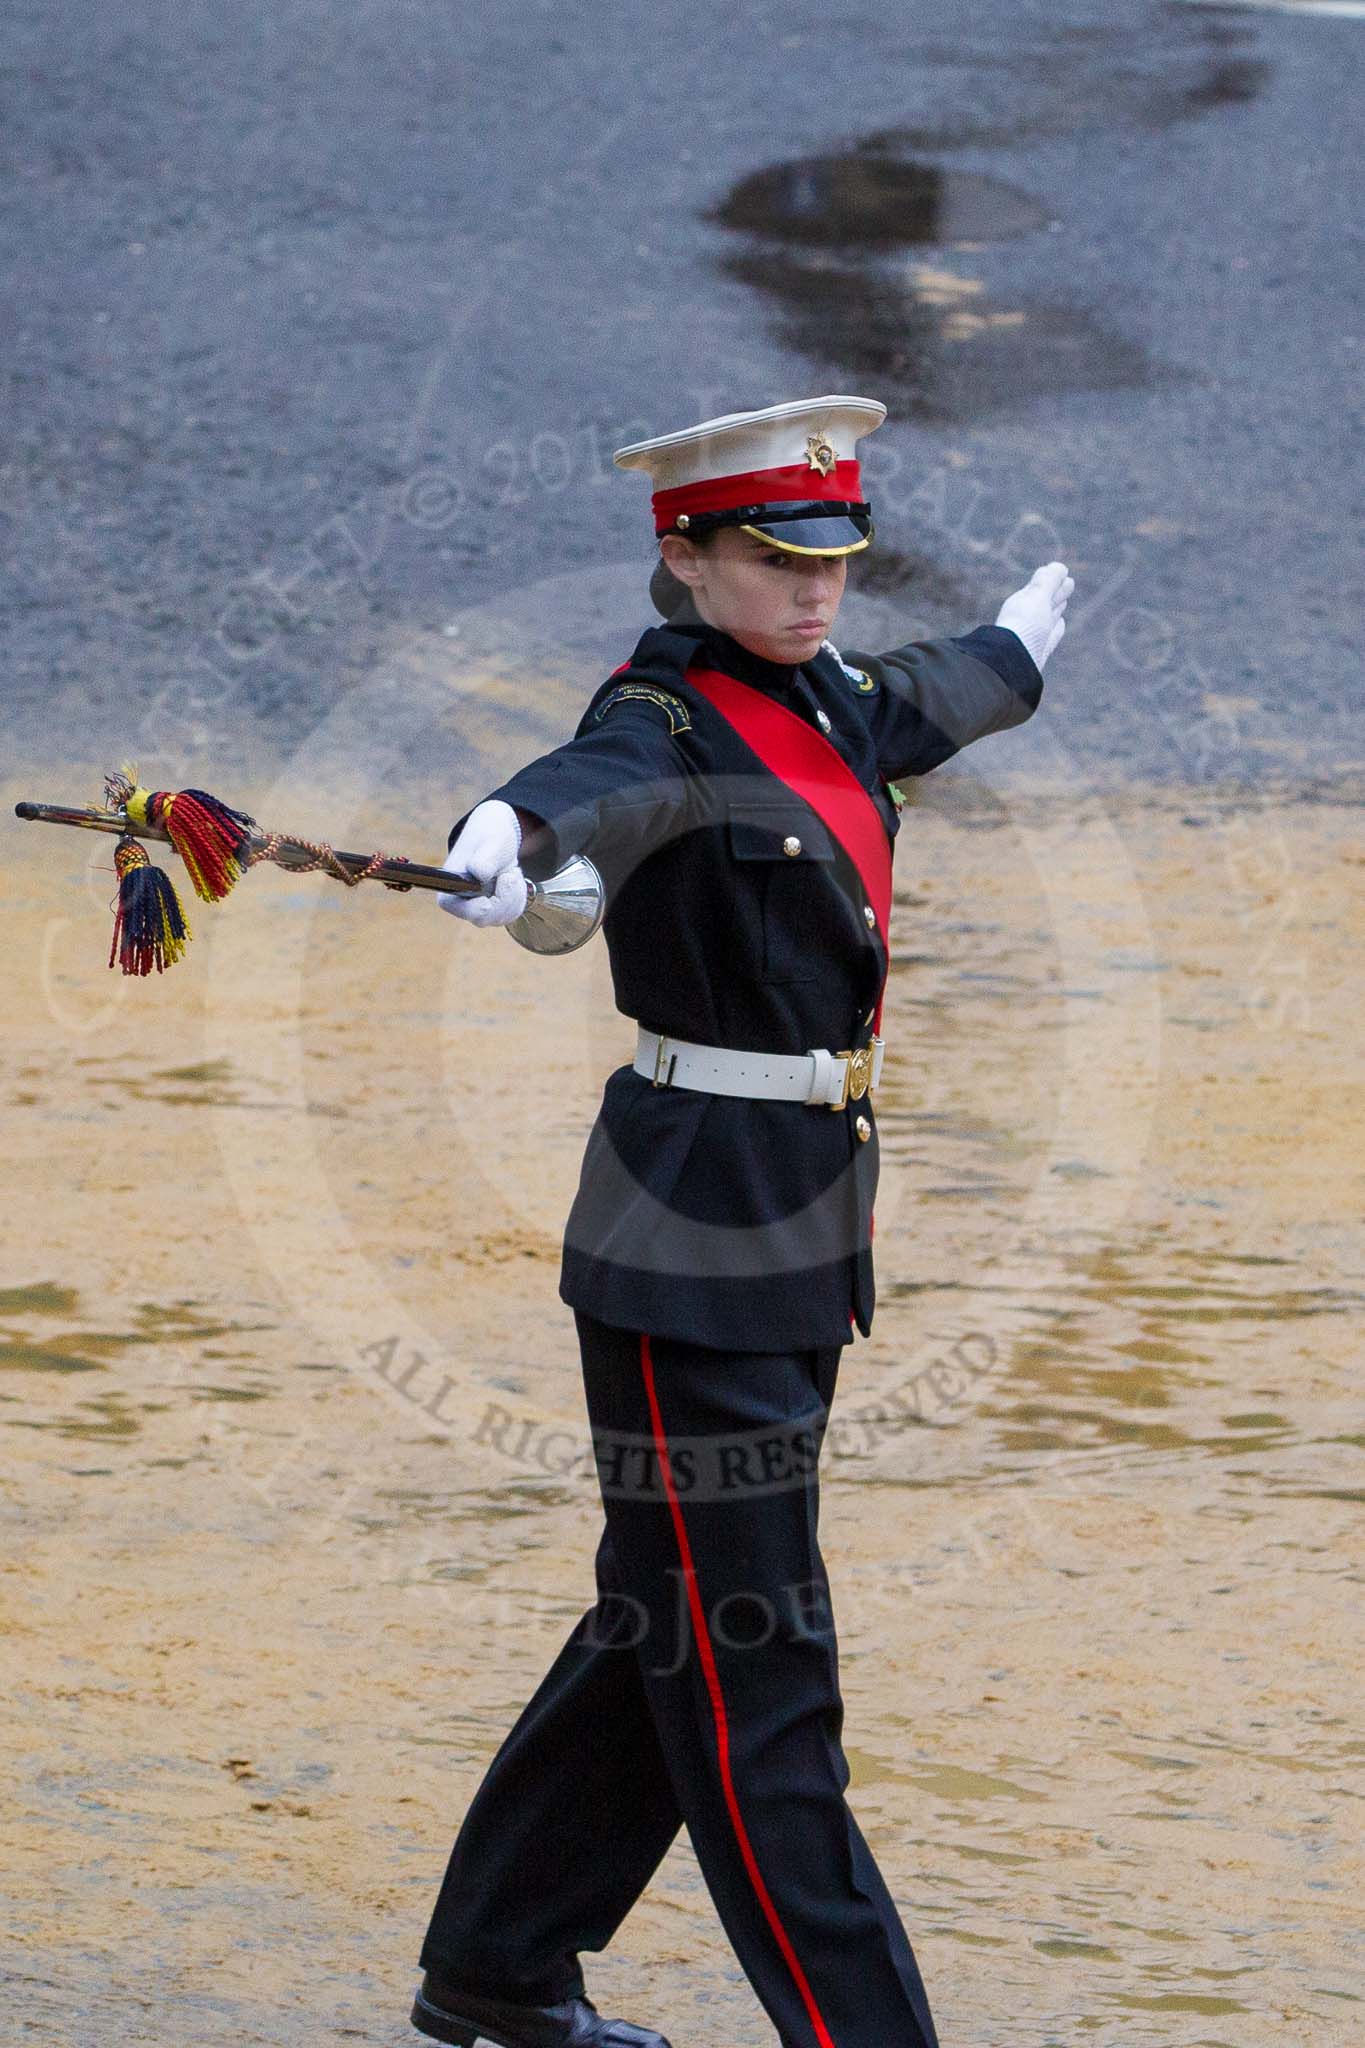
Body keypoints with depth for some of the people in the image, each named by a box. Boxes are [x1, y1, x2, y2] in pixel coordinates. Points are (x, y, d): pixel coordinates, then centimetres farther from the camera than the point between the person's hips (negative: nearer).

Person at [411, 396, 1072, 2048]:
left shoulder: (828, 704, 12)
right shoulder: (669, 717, -13)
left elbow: (922, 704, 36)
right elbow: (601, 784, -37)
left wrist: (1019, 644, 58)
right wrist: (511, 840, -61)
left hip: (807, 1226, 9)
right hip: (689, 1237, -9)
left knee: (669, 1621, 16)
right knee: (750, 1661, -6)